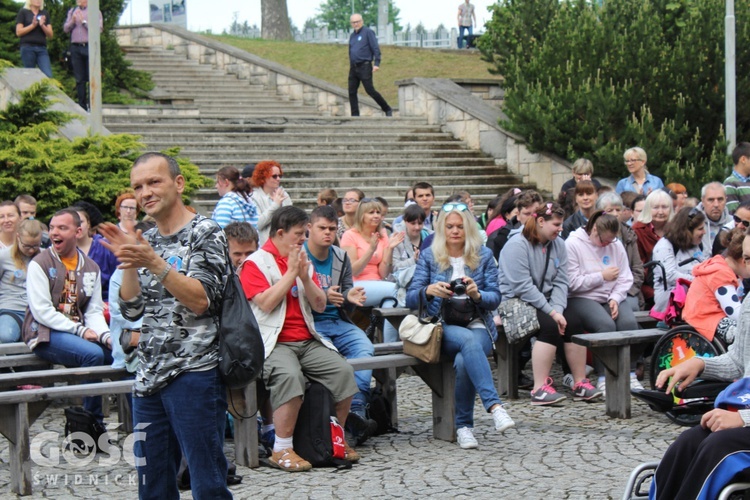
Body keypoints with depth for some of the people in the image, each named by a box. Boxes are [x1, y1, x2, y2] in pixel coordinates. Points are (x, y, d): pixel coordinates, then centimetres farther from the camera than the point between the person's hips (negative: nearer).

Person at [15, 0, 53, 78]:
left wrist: (42, 25, -7)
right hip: (28, 48, -3)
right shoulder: (23, 12, 6)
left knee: (48, 76, -13)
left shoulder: (45, 14, 16)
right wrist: (33, 25, -11)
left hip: (42, 48, 3)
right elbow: (18, 32, -1)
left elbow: (50, 35, 11)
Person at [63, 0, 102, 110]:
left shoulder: (95, 11, 5)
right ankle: (82, 107, 6)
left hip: (90, 47, -4)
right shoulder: (72, 11, 19)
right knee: (79, 79, 3)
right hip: (75, 48, 4)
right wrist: (73, 21, -5)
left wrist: (84, 21, -9)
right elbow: (66, 29, 13)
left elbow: (99, 29, -7)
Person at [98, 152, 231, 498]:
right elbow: (131, 310, 9)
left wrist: (156, 263, -22)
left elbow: (200, 301, -14)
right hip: (149, 377, 7)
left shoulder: (206, 234, -4)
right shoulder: (146, 242, 16)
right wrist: (129, 263, -5)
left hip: (194, 374, -7)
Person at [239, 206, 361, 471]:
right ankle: (282, 450, -25)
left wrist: (305, 277, -3)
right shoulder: (256, 263, -1)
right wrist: (291, 272, -9)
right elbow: (266, 303, -15)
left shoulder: (303, 261, 18)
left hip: (308, 340, 6)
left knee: (343, 370, -15)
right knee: (290, 376, -35)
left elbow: (320, 306, 13)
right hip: (275, 342, -6)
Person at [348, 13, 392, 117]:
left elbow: (376, 48, -9)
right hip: (353, 68, 7)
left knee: (370, 90, -10)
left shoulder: (368, 32, -3)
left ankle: (387, 109, 3)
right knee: (352, 92, -1)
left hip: (365, 66, -7)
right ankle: (355, 115, 2)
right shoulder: (352, 35, 18)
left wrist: (376, 63, -18)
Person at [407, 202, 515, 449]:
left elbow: (495, 298, 6)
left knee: (463, 360, -34)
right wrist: (428, 291, -20)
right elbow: (410, 299, 2)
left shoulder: (483, 255, 12)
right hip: (443, 327, -1)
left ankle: (464, 426, -19)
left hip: (478, 325, 1)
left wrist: (477, 295, -16)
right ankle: (494, 406, -48)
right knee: (468, 340, -37)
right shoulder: (428, 256, 10)